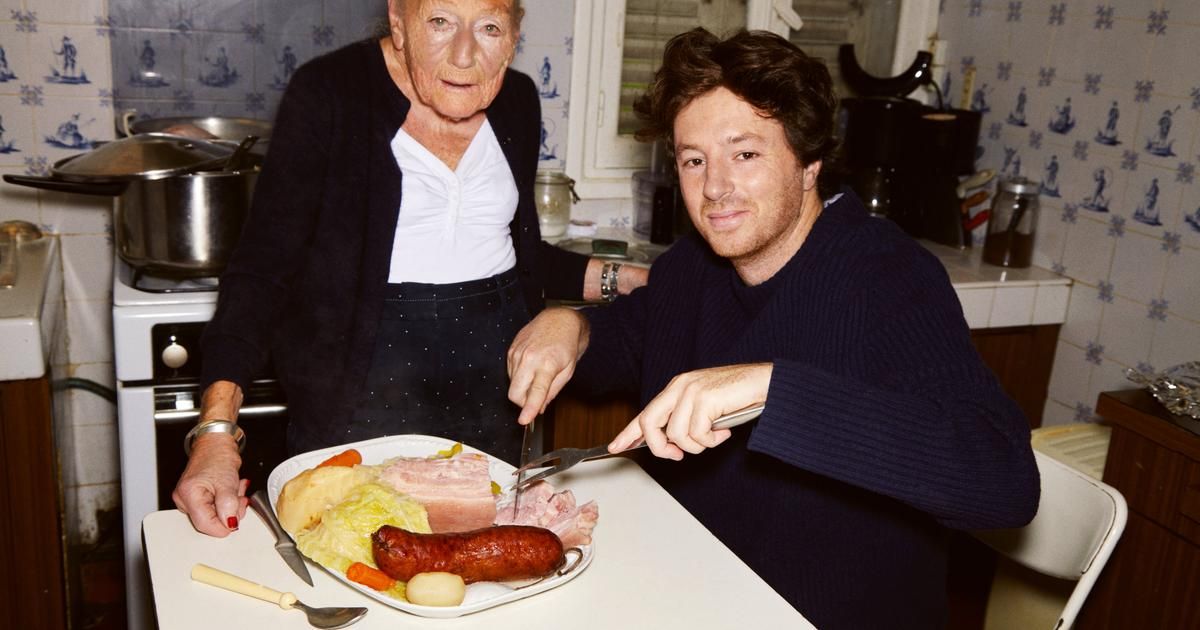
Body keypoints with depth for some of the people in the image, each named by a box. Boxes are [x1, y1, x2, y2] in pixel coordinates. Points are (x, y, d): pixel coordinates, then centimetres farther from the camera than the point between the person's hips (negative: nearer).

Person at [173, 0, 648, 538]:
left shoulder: (517, 99, 4)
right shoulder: (329, 93, -11)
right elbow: (262, 268, -16)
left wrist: (617, 281, 5)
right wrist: (216, 428, -26)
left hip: (491, 368, 5)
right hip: (364, 367, -4)